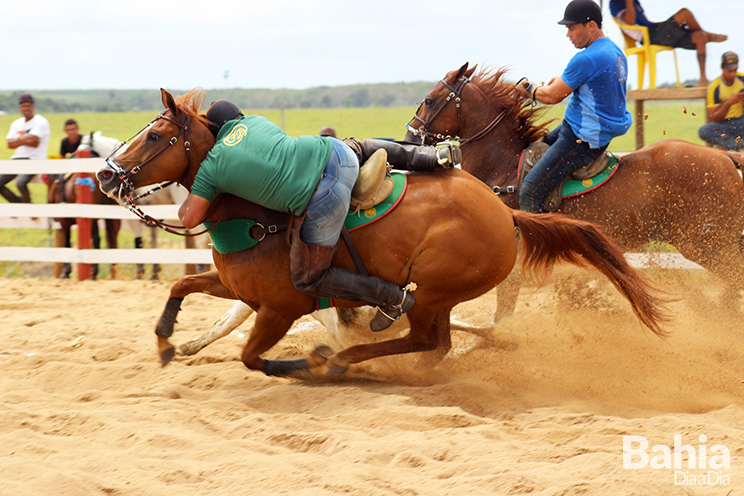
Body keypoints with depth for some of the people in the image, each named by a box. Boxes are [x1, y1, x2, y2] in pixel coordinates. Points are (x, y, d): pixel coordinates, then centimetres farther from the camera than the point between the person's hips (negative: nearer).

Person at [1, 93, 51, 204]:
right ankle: (19, 204, 13)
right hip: (16, 159, 8)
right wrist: (26, 141, -11)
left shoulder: (40, 122, -5)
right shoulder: (16, 123, 15)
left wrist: (18, 139, -3)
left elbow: (32, 139, -21)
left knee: (21, 183, -30)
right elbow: (10, 144, 3)